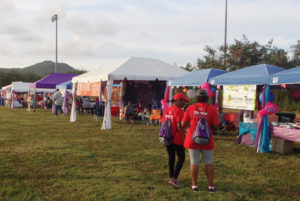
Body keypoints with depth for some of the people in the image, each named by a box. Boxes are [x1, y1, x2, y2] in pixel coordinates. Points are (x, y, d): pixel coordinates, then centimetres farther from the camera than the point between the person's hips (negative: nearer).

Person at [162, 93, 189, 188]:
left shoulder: (166, 110, 10)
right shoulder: (178, 110, -14)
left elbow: (163, 124, 12)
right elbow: (179, 126, -19)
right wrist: (184, 138, -15)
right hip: (177, 139, -8)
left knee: (171, 157, 17)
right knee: (181, 158, 2)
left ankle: (171, 177, 24)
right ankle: (173, 178, -7)